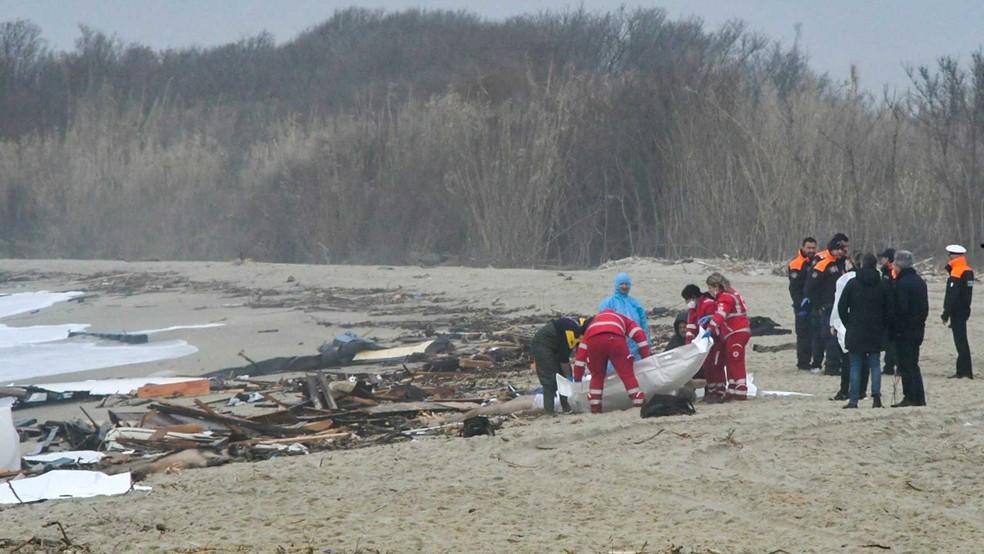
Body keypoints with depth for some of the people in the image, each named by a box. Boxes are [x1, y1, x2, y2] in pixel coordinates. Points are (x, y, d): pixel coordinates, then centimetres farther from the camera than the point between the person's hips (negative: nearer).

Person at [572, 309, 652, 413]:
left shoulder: (592, 323, 43)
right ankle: (640, 403, 3)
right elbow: (639, 334, 21)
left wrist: (577, 377, 38)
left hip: (593, 340, 2)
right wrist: (646, 356, 23)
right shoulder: (623, 319, 40)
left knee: (596, 376, 20)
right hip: (615, 338, -2)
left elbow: (581, 352, 37)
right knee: (627, 374, 7)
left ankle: (595, 407, 16)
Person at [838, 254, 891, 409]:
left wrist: (848, 324, 9)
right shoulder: (883, 286, 1)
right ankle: (876, 395, -5)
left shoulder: (852, 284, -4)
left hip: (855, 332, -1)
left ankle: (853, 399, -2)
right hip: (876, 332, 2)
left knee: (855, 366, 2)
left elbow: (841, 307, -3)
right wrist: (883, 327, 14)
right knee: (874, 365, 7)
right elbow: (889, 310, 4)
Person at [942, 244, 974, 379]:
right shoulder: (968, 271, 11)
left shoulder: (956, 273, -17)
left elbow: (952, 296, -20)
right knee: (962, 341, 14)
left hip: (957, 311, -9)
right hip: (964, 311, 9)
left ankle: (964, 371, -8)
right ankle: (965, 370, 17)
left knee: (960, 341, -7)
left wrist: (946, 314, -17)